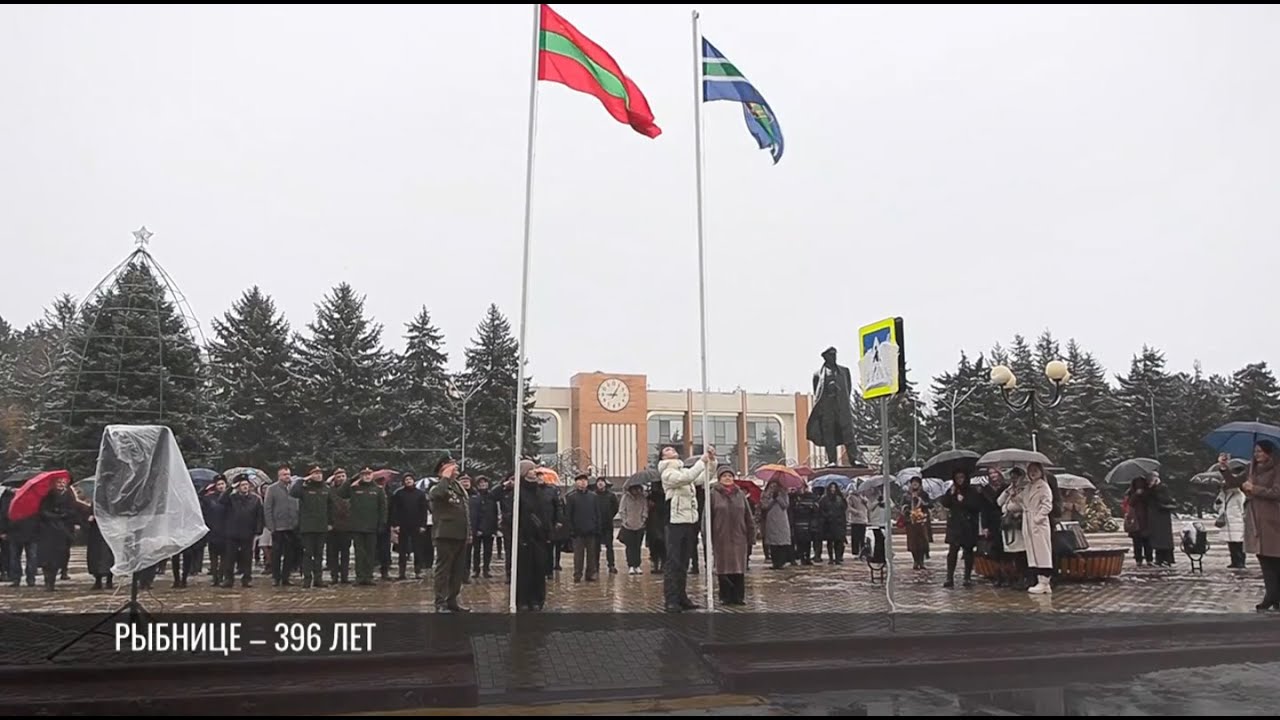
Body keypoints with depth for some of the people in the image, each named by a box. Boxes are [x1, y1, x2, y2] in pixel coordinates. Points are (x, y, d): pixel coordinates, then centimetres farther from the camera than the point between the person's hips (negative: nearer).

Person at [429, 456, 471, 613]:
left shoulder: (459, 486, 17)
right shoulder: (438, 487, -6)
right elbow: (437, 493, -33)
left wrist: (469, 532, 17)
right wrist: (446, 477, -19)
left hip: (461, 535, 8)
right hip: (446, 535, -8)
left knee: (458, 571, 11)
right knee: (443, 570, -3)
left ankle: (452, 601, 19)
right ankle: (440, 604, 1)